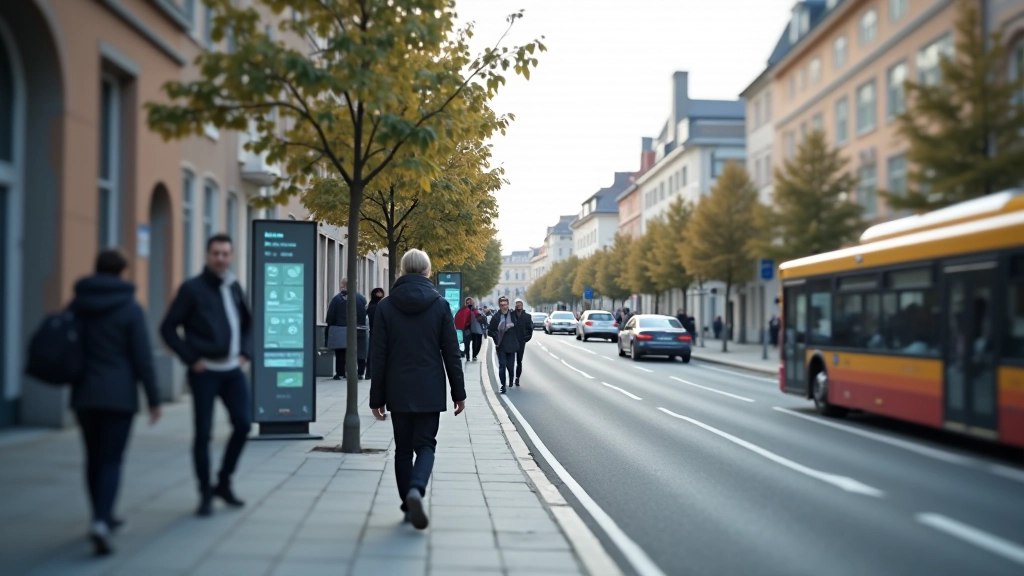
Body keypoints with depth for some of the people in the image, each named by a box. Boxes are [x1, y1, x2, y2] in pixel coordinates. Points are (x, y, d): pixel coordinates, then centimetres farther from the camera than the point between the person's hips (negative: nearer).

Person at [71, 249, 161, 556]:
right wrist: (153, 399, -5)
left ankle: (103, 518, 29)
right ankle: (101, 522, -19)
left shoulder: (76, 305, 3)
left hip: (84, 394, 4)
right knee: (111, 462, -1)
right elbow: (143, 357, -10)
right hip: (119, 395, -4)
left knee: (94, 458, 18)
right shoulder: (131, 308, -9)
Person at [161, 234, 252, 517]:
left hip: (232, 370, 5)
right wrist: (191, 359, -11)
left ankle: (224, 483, 18)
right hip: (205, 372, -5)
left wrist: (245, 352, 10)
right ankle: (205, 493, 13)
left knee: (243, 424, 0)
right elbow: (168, 328, -6)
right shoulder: (192, 288, -5)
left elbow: (247, 323, 24)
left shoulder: (234, 288, 11)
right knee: (203, 433, 0)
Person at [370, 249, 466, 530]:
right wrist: (459, 392, 5)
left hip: (398, 391, 1)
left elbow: (379, 356, -1)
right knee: (425, 444, 5)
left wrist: (377, 398, 3)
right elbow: (451, 353, -1)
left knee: (403, 449, 12)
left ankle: (409, 507, 11)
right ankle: (416, 489, -22)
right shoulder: (440, 305, -2)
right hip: (430, 391, -1)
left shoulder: (386, 306, -1)